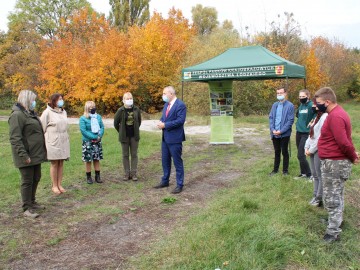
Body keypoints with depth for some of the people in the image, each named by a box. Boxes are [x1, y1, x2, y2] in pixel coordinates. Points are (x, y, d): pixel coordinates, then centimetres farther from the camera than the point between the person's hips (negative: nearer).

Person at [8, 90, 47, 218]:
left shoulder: (31, 113, 15)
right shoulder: (17, 115, -15)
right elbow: (15, 138, -22)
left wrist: (42, 151, 19)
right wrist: (23, 155, -25)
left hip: (36, 154, 9)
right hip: (27, 157, -9)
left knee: (36, 179, 17)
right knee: (27, 181, -1)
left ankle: (32, 202, 32)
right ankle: (27, 208, 10)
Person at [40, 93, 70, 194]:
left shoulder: (64, 112, 9)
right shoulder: (47, 112, -9)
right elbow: (42, 128, -7)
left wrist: (66, 138, 14)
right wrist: (44, 142, -6)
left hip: (63, 142, 5)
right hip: (53, 142, -5)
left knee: (61, 163, 9)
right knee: (54, 164, 2)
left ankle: (59, 185, 18)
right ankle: (54, 186, 14)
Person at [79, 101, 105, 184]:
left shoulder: (98, 117, 8)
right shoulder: (83, 118, -6)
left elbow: (102, 127, 6)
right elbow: (83, 130, -13)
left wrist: (99, 136, -12)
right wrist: (93, 137, -17)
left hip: (97, 142, 4)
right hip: (87, 142, -4)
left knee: (97, 159, 9)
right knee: (88, 160, 2)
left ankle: (97, 176, 17)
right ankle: (88, 177, 13)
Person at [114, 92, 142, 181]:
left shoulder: (136, 109, -1)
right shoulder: (120, 110, -7)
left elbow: (139, 121, 13)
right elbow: (116, 123, 2)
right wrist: (121, 132, 6)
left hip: (134, 136, 1)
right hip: (124, 136, -1)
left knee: (134, 154, 5)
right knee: (125, 155, 6)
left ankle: (134, 173, 12)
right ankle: (126, 173, 14)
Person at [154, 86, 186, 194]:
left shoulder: (180, 105, -15)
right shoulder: (166, 104, 14)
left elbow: (180, 120, -22)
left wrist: (165, 125, -20)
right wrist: (161, 122, -5)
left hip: (175, 138, -9)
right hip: (165, 137, 9)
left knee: (177, 162, 0)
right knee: (165, 161, 17)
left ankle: (179, 185, 10)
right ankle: (165, 181, 31)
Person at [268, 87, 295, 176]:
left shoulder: (290, 105, -8)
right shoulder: (274, 105, 9)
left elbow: (290, 120, -12)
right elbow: (270, 118, 7)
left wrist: (281, 131, -17)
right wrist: (273, 129, -8)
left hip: (284, 133, -4)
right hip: (274, 133, 5)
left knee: (284, 152, 7)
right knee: (277, 152, 15)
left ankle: (285, 170, 19)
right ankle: (275, 169, 26)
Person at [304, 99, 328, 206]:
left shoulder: (325, 117, -16)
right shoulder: (317, 117, 15)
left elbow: (321, 137, -19)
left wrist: (311, 150, -13)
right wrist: (307, 147, 7)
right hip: (312, 150, 9)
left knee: (320, 175, -1)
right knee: (315, 174, 14)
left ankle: (320, 198, 7)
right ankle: (316, 195, 23)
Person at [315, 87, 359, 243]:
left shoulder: (335, 116, -24)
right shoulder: (336, 113, 11)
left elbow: (343, 142, -26)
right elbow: (344, 140, 19)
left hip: (334, 163, -10)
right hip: (334, 161, 10)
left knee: (331, 199, -3)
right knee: (336, 196, 22)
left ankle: (333, 232, 4)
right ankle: (336, 220, 37)